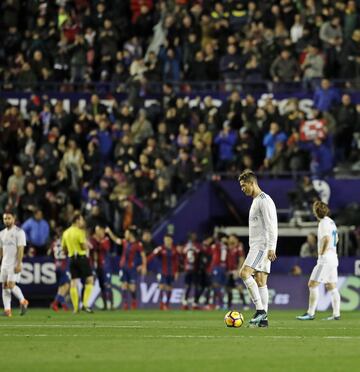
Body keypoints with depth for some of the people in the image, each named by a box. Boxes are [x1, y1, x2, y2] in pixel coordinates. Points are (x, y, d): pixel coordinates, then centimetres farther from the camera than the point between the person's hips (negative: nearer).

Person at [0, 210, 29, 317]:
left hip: (14, 264, -7)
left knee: (11, 285, -15)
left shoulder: (19, 232, -7)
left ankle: (23, 301, 6)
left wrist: (18, 264, -20)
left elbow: (20, 249, -13)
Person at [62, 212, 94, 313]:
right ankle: (85, 304, -11)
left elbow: (64, 248, 15)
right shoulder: (79, 232, -10)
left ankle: (75, 308, 2)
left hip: (72, 259, 6)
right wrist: (84, 237, 1)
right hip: (81, 257, -6)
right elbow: (85, 247, -14)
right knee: (90, 280, -1)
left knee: (73, 283, 5)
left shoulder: (66, 233, 11)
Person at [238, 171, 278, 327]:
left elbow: (271, 226, -18)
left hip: (263, 246, -10)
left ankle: (260, 310, -20)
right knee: (260, 281, 5)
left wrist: (271, 248, -23)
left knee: (245, 273, -20)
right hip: (256, 247, 10)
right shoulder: (255, 201, 22)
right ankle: (263, 319, 3)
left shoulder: (264, 200, -10)